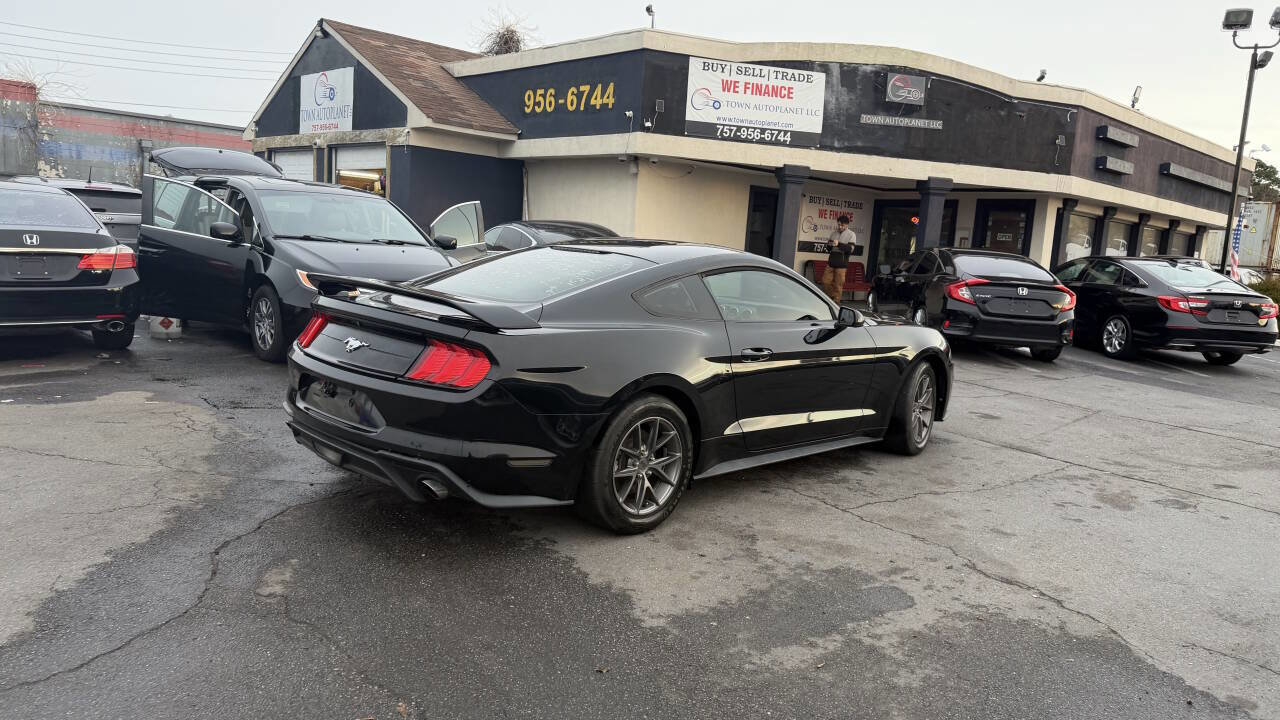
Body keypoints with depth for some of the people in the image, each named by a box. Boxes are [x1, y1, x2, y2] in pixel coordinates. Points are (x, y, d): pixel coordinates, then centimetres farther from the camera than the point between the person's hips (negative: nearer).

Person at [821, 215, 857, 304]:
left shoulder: (851, 235, -2)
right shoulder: (833, 232, 12)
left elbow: (850, 248, -13)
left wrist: (839, 244, -23)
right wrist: (830, 245, -3)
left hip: (842, 264, -5)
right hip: (831, 262, 5)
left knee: (838, 284, -3)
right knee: (825, 281, 3)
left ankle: (836, 302, 6)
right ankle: (831, 297, 20)